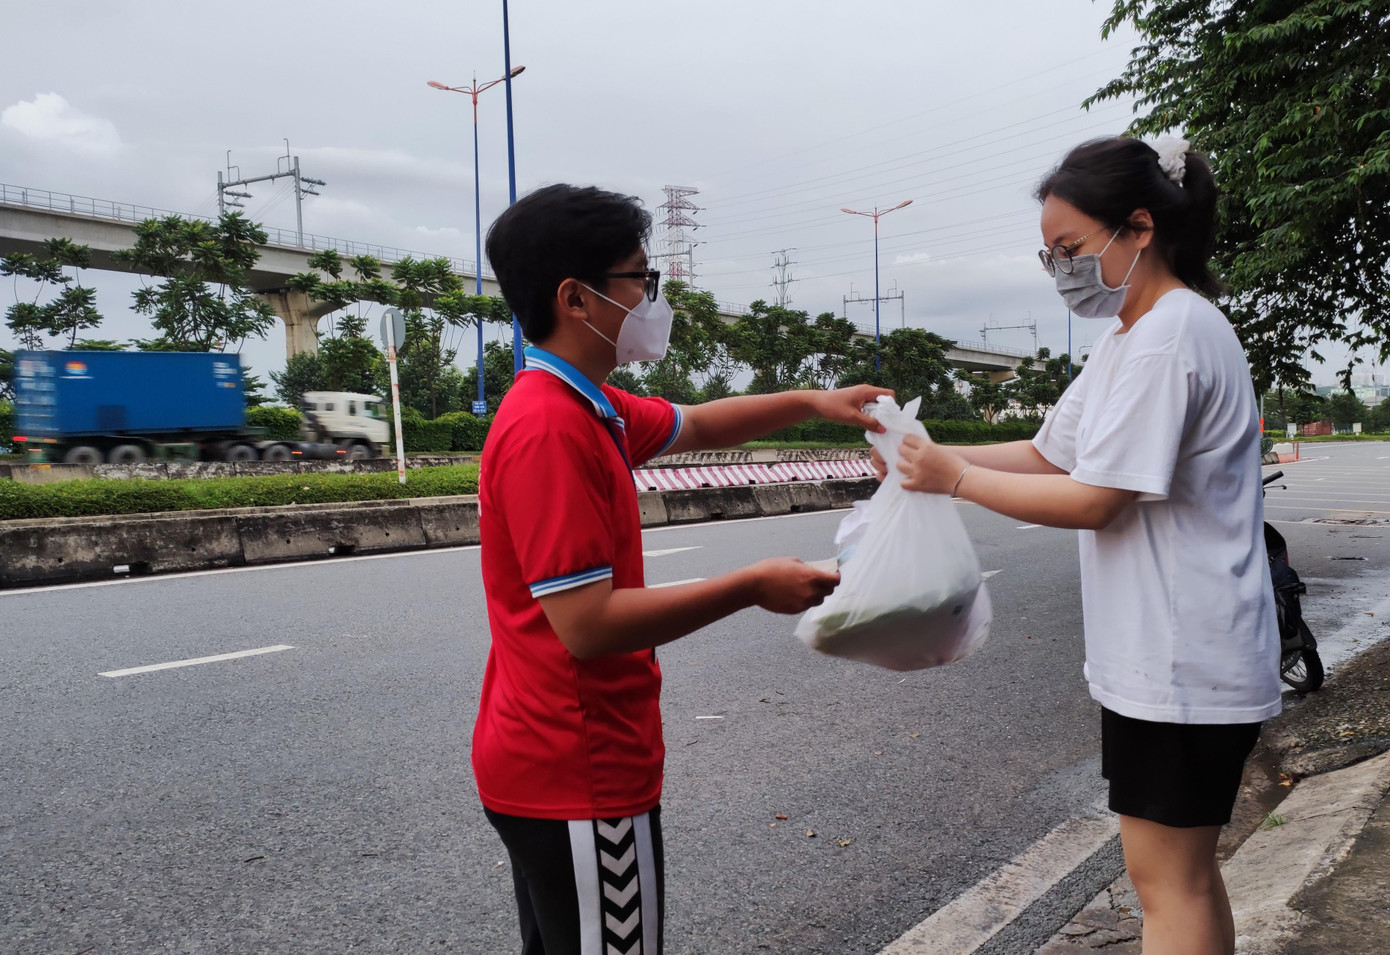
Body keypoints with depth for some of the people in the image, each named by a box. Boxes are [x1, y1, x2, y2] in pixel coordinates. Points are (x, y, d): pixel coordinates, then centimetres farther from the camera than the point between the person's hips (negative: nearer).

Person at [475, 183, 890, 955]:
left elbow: (696, 425, 25)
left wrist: (810, 403, 16)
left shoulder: (588, 408, 8)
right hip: (580, 778, -10)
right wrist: (753, 588, -20)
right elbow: (588, 623, -27)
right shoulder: (549, 430, -23)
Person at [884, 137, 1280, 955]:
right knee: (1186, 868, 20)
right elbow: (1049, 455, 12)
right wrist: (934, 455, -1)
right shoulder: (1127, 338, 14)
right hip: (1162, 652, 10)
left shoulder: (1170, 336, -19)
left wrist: (956, 478, -16)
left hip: (1180, 663, -10)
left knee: (1166, 878, 1)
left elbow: (1095, 501, -21)